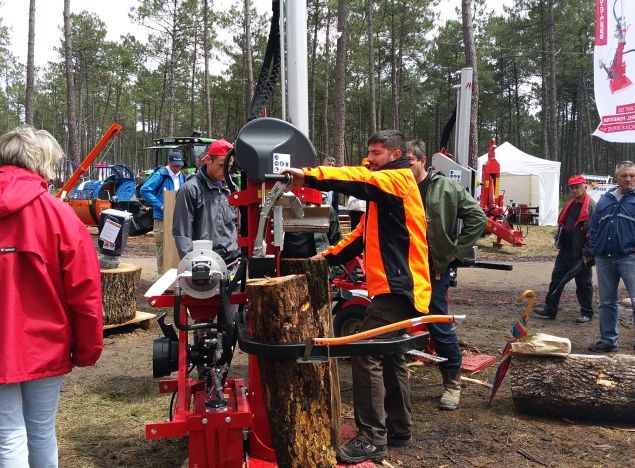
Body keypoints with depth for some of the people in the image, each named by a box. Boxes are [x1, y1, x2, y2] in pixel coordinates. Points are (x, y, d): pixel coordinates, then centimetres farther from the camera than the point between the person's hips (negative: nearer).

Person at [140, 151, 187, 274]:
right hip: (162, 218, -6)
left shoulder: (181, 176, 11)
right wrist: (160, 206, -19)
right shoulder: (161, 175, -10)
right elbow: (144, 190, -17)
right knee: (162, 250, -3)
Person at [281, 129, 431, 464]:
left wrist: (309, 176, -29)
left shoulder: (399, 179, -7)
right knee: (389, 357, 16)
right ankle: (399, 429, 27)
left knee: (366, 356, -12)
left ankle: (371, 439, -5)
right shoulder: (384, 192, 23)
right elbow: (362, 234, 19)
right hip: (395, 285, 11)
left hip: (397, 286, -11)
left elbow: (358, 181, -25)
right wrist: (328, 256, 7)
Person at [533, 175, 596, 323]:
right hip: (565, 251, 8)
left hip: (580, 254, -8)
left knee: (583, 283, 4)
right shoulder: (571, 205, 15)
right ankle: (550, 309, 15)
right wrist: (559, 241, 12)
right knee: (557, 279, 9)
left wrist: (587, 252, -20)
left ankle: (587, 313, 17)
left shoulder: (591, 206, -12)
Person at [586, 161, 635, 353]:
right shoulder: (605, 200, 13)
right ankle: (608, 340, 22)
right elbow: (594, 227, 16)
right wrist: (590, 252, 13)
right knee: (607, 302, 12)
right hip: (604, 259, 5)